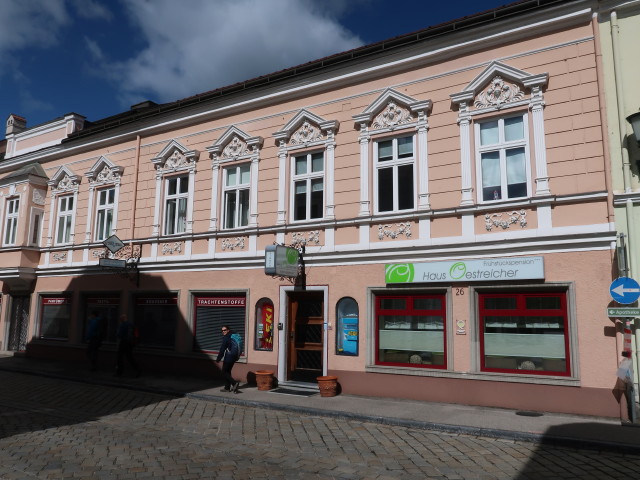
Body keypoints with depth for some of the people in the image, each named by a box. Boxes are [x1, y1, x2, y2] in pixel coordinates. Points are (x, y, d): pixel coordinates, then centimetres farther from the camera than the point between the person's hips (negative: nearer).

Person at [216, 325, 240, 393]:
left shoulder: (226, 338, -13)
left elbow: (222, 349, -13)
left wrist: (218, 359, -6)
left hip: (228, 358, -8)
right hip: (234, 357, 8)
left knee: (224, 372, 1)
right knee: (228, 371, 16)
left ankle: (234, 383, -14)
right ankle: (227, 387, 18)